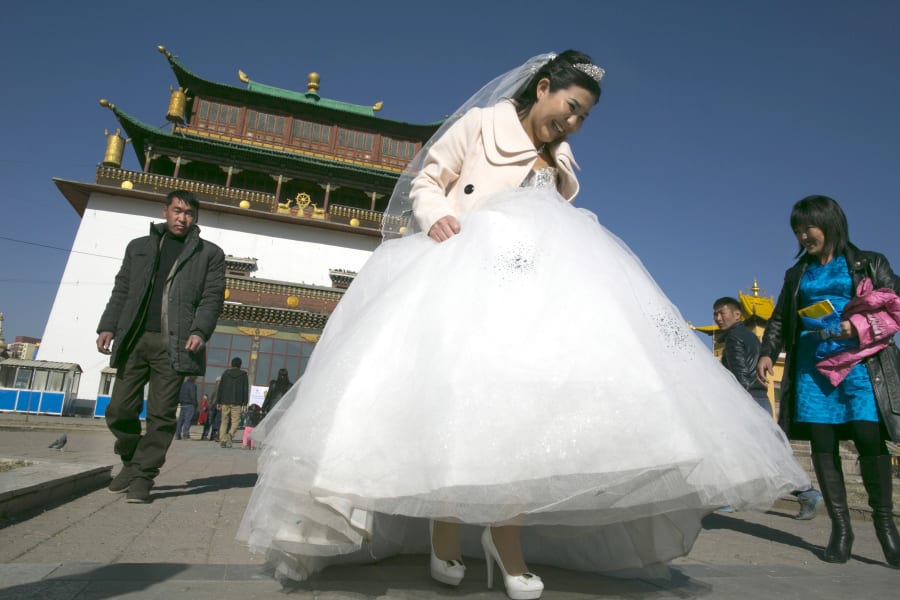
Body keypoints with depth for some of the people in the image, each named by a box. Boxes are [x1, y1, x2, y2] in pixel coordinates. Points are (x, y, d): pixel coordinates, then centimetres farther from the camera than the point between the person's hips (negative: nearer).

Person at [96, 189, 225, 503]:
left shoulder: (210, 254, 10)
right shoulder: (138, 247, 20)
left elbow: (212, 298, 1)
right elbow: (121, 291, 17)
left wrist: (199, 331, -14)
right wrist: (108, 326, 4)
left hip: (173, 344, -3)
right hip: (134, 339, 3)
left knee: (161, 415, -2)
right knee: (120, 409, 5)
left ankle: (143, 476, 9)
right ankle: (130, 462, 28)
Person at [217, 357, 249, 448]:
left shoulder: (225, 373, 9)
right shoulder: (243, 374, 4)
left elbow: (220, 388, 7)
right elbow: (245, 390, 0)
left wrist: (218, 402, 9)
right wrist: (244, 404, 1)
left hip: (225, 402, 2)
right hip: (237, 403, -2)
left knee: (224, 421, 9)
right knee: (235, 421, 0)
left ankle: (222, 440, 4)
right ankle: (230, 435, -24)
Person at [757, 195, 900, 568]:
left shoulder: (868, 264, 10)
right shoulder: (797, 274, 19)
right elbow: (779, 320, 18)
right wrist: (767, 353, 5)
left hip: (858, 363, -3)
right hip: (811, 366, 3)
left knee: (869, 438, -11)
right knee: (822, 445, -1)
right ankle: (840, 526, 8)